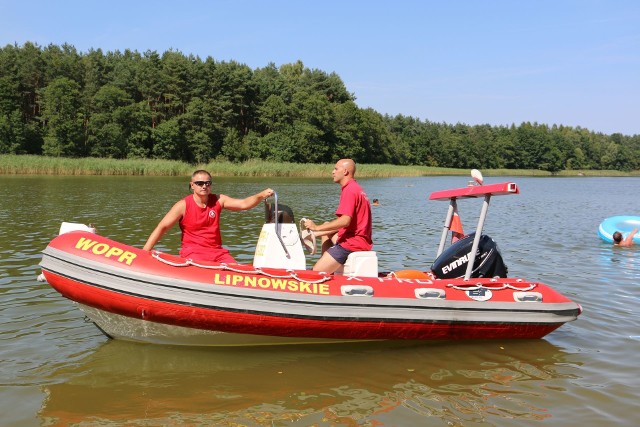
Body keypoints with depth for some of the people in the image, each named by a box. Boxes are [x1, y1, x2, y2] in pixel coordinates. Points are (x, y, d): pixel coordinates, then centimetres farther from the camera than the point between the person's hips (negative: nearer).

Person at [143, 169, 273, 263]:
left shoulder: (218, 201, 5)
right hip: (192, 251, -4)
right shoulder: (183, 205, -5)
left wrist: (261, 195, -23)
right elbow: (162, 228, -6)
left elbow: (244, 204, -4)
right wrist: (144, 252, -15)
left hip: (217, 251, 4)